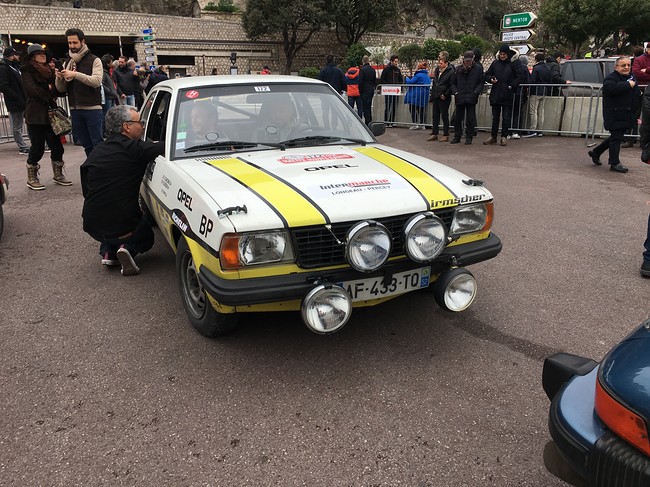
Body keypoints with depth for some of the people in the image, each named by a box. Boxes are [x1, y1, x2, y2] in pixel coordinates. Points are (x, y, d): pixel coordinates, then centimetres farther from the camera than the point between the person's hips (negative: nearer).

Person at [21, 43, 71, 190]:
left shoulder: (48, 70, 18)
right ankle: (31, 179, 9)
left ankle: (58, 175, 18)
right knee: (38, 148, -4)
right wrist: (49, 97, -10)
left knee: (56, 145, 4)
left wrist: (52, 87, -4)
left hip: (49, 113, 6)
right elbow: (32, 89, -16)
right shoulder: (27, 71, -1)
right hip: (35, 115, -6)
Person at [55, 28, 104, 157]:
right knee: (86, 145, 9)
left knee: (98, 143, -6)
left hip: (93, 109, -5)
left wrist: (76, 75, -24)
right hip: (75, 110, 5)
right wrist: (59, 79, -8)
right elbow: (62, 89, 13)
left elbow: (97, 81, -16)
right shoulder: (67, 63, 16)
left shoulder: (94, 60, 0)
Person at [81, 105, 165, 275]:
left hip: (92, 226, 6)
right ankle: (127, 248, -5)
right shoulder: (135, 148, -11)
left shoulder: (96, 152, 9)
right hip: (122, 226, -6)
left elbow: (86, 190, 16)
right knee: (146, 236, 26)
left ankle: (108, 252, 13)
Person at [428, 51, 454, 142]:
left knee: (444, 116, 0)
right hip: (436, 97, 7)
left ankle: (446, 135, 8)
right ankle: (434, 133, 19)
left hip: (444, 98, -7)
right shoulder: (437, 69, 10)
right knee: (435, 116, 11)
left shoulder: (450, 71, -12)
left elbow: (452, 86, -12)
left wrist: (445, 95, -15)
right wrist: (432, 94, 13)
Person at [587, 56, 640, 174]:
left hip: (627, 115, 8)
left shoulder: (632, 77, 16)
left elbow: (636, 96, 26)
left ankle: (595, 153, 30)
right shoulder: (611, 78, -10)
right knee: (616, 138, -4)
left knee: (616, 137, 15)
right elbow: (611, 88, -33)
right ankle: (615, 164, 4)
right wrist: (628, 85, -22)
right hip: (614, 116, -8)